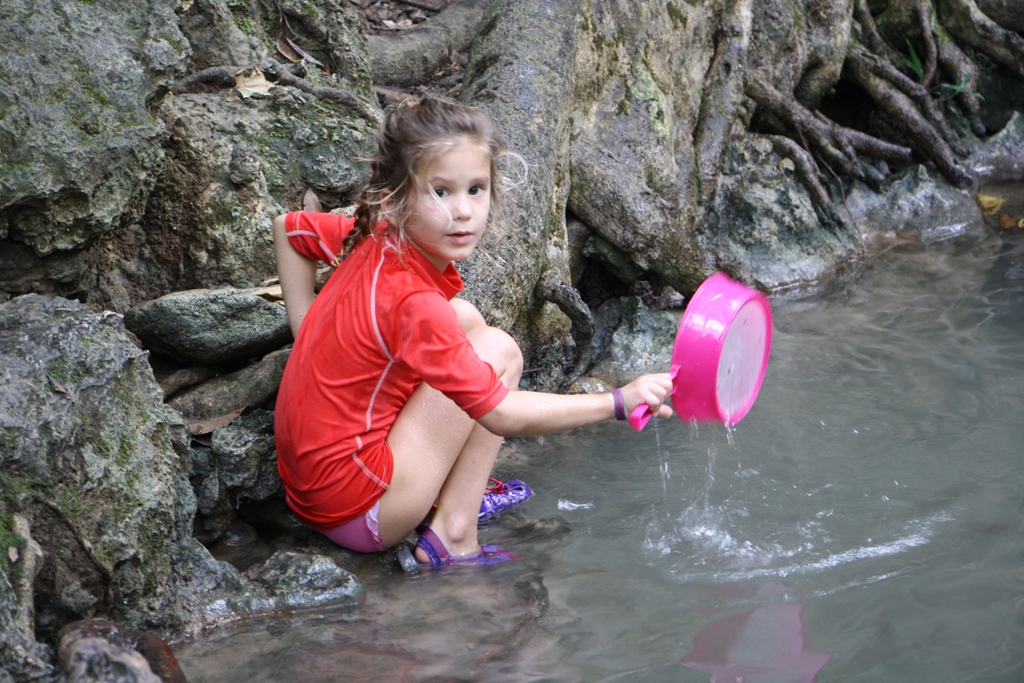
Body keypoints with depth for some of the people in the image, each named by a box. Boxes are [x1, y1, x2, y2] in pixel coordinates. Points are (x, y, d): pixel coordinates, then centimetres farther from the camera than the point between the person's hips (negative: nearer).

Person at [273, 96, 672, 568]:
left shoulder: (374, 240, -2)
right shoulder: (413, 303, -26)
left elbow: (287, 228, 18)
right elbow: (500, 414, -23)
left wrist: (316, 338, 13)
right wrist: (621, 401, -22)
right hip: (357, 515, -9)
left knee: (464, 318, 13)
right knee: (497, 349, -7)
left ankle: (460, 491, 13)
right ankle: (453, 536, -5)